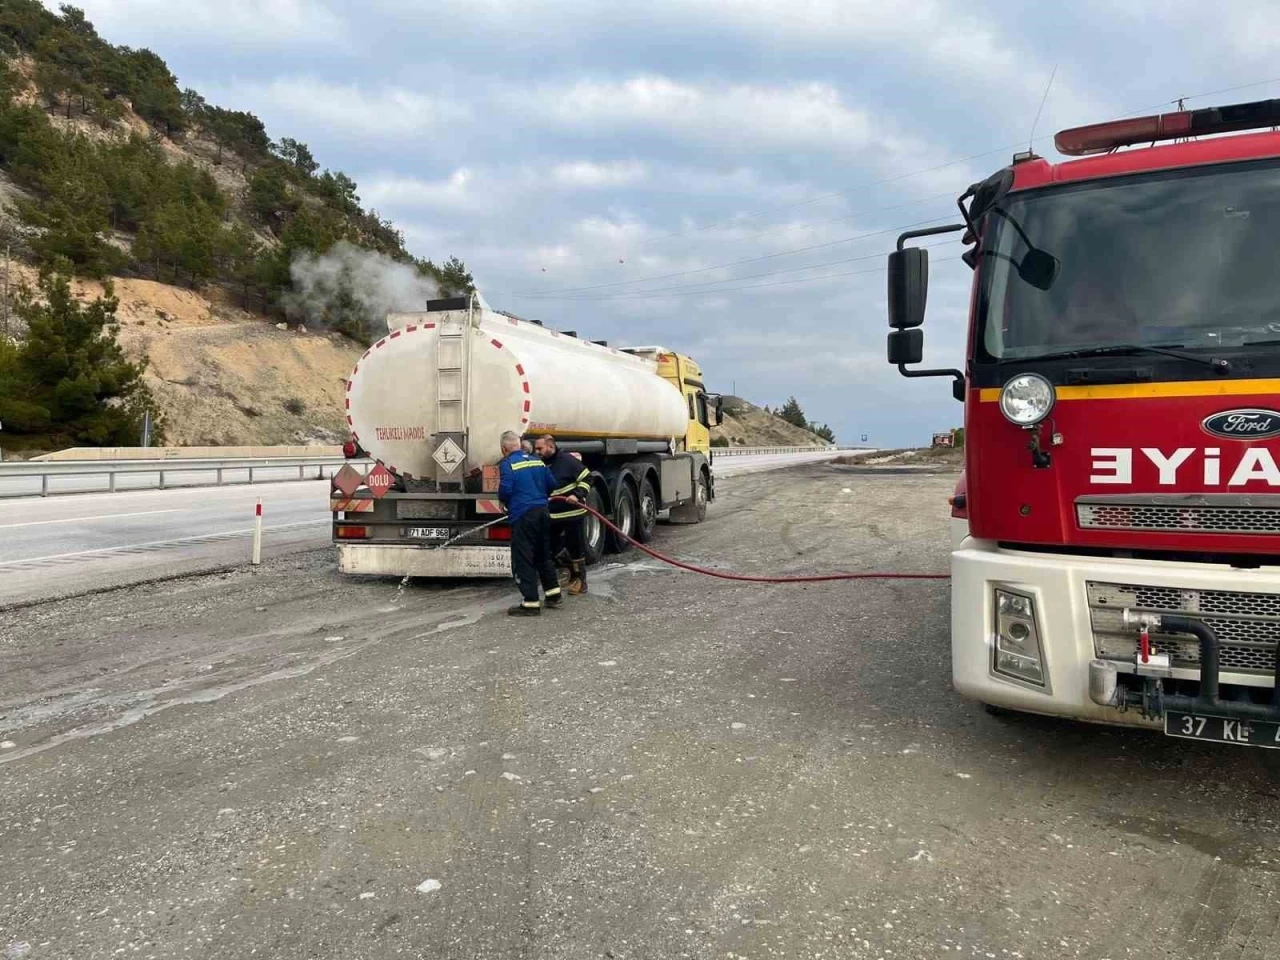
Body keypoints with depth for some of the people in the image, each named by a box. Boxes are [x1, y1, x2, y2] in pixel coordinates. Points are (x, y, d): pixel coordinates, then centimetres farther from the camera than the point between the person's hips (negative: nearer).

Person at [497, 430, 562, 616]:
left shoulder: (507, 464, -9)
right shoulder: (537, 461, 11)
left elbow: (505, 491, -16)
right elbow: (551, 485, 12)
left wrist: (505, 502, 5)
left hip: (523, 516, -7)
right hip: (542, 512, 7)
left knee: (523, 560, -1)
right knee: (544, 554, 21)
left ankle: (531, 603, -2)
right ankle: (553, 594, 29)